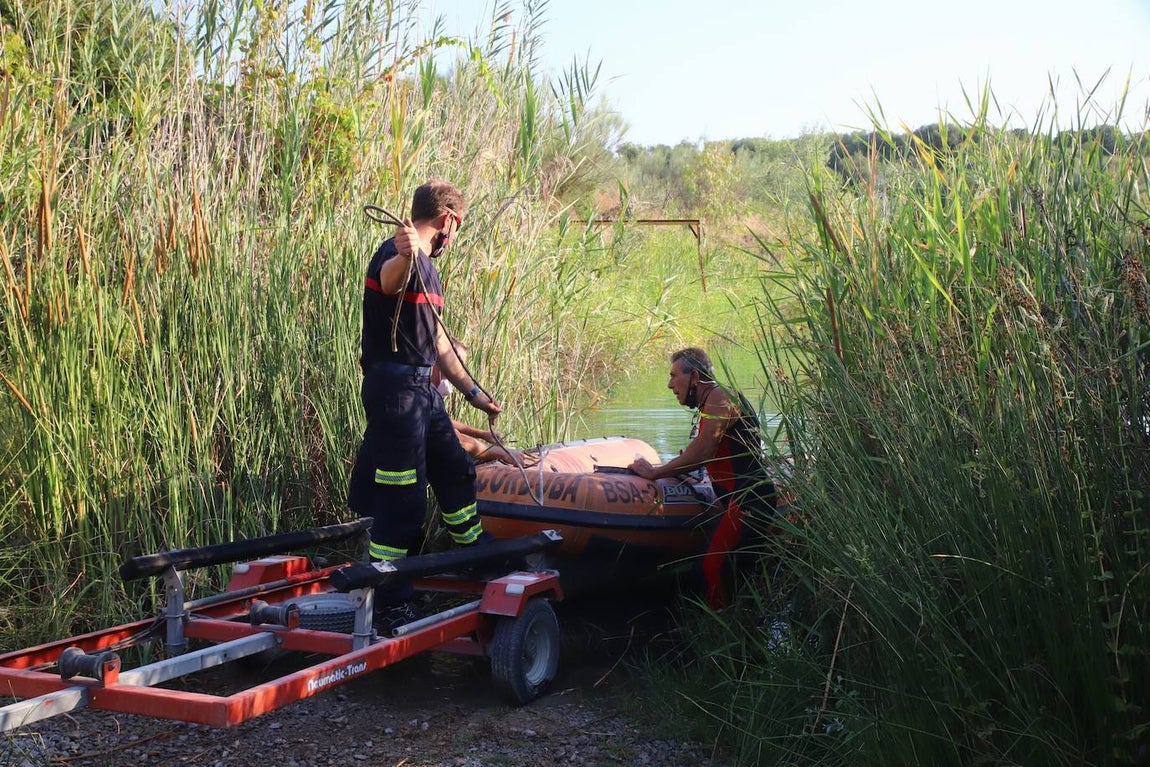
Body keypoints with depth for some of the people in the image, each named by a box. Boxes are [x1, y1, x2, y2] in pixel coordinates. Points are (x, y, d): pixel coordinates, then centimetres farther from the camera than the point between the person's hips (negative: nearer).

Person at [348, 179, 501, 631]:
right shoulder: (399, 257, -13)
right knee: (402, 497, -7)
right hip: (393, 386, -10)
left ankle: (478, 554, 43)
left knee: (455, 471, 23)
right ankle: (387, 606, 2)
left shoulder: (426, 267, 18)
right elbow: (388, 278, -41)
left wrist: (474, 392, 29)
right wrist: (403, 256, -64)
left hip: (421, 388, 10)